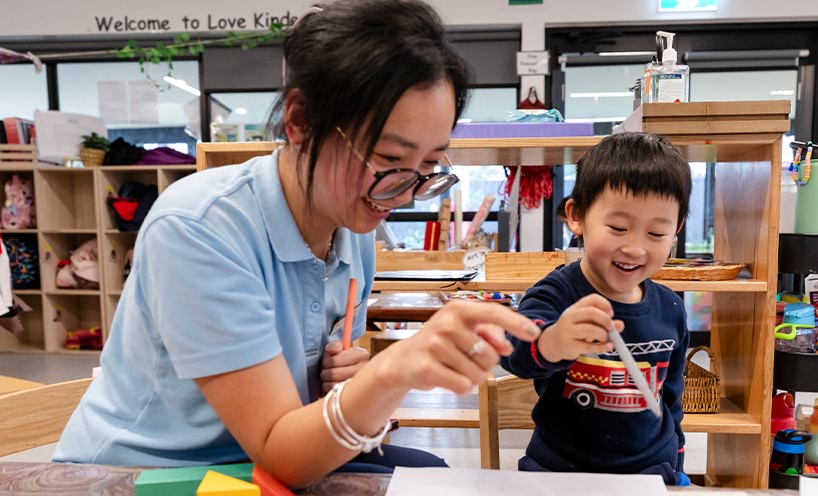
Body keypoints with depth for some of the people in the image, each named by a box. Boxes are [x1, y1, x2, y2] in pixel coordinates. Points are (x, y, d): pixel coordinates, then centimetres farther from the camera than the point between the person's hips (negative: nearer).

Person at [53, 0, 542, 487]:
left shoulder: (355, 230, -7)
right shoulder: (195, 230, -25)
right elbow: (276, 452, -25)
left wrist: (367, 381, -15)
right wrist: (392, 372, -42)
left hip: (261, 460, 6)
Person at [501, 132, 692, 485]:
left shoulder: (670, 309, -5)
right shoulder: (556, 295, -21)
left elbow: (670, 396, 10)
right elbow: (516, 347, -43)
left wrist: (673, 467, 17)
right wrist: (552, 343, -64)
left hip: (652, 471, 3)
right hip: (560, 471, -3)